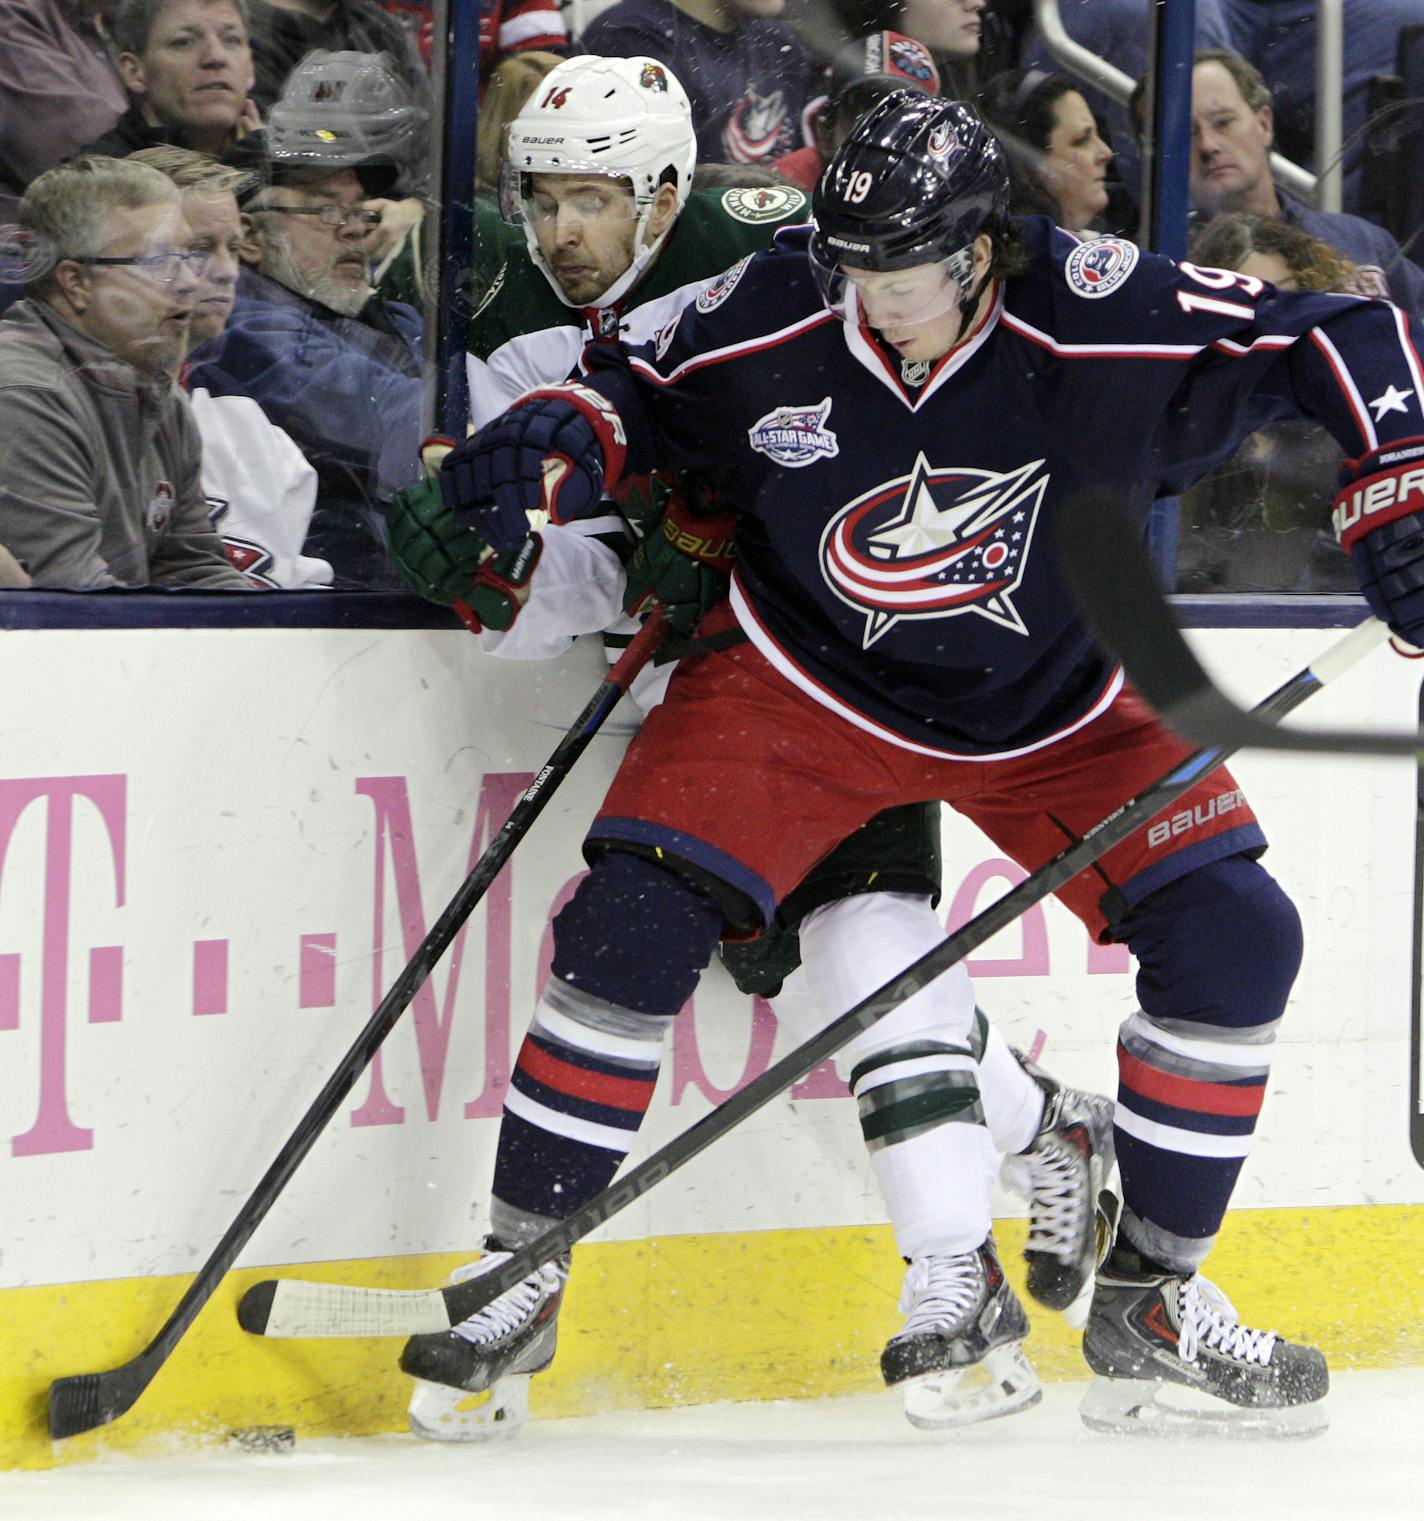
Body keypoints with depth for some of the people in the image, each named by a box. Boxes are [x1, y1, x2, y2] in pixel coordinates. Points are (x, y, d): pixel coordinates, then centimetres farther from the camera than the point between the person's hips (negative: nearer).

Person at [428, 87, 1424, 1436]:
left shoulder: (1101, 324, -26)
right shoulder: (777, 314, -21)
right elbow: (651, 392, -2)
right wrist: (558, 441, -21)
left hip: (1054, 711, 1)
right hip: (805, 680, -1)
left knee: (1230, 934, -11)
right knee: (633, 917, -19)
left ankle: (1146, 1308, 3)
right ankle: (519, 1277, -4)